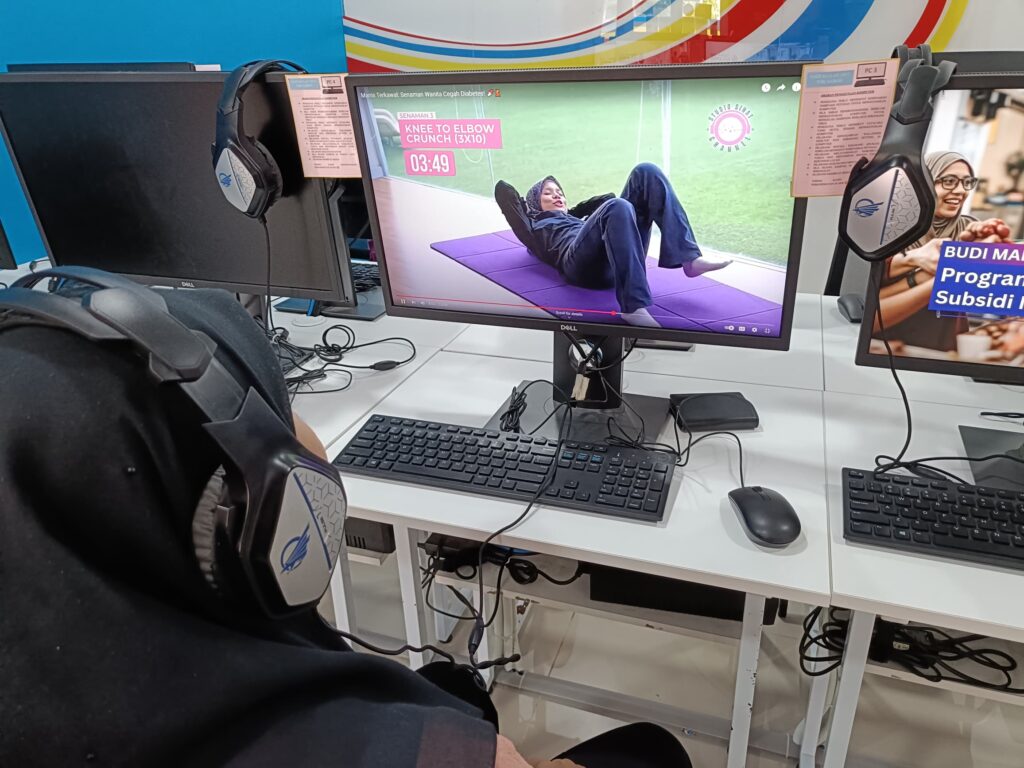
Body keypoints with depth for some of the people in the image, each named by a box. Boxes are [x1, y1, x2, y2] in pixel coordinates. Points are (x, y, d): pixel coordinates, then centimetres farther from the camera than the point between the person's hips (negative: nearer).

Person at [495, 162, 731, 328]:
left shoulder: (576, 216, 46)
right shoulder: (534, 227, 31)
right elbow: (502, 191, 23)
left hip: (619, 259, 6)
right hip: (583, 264, -5)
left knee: (646, 173, -8)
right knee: (618, 208, -36)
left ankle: (689, 257, -24)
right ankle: (634, 308, -46)